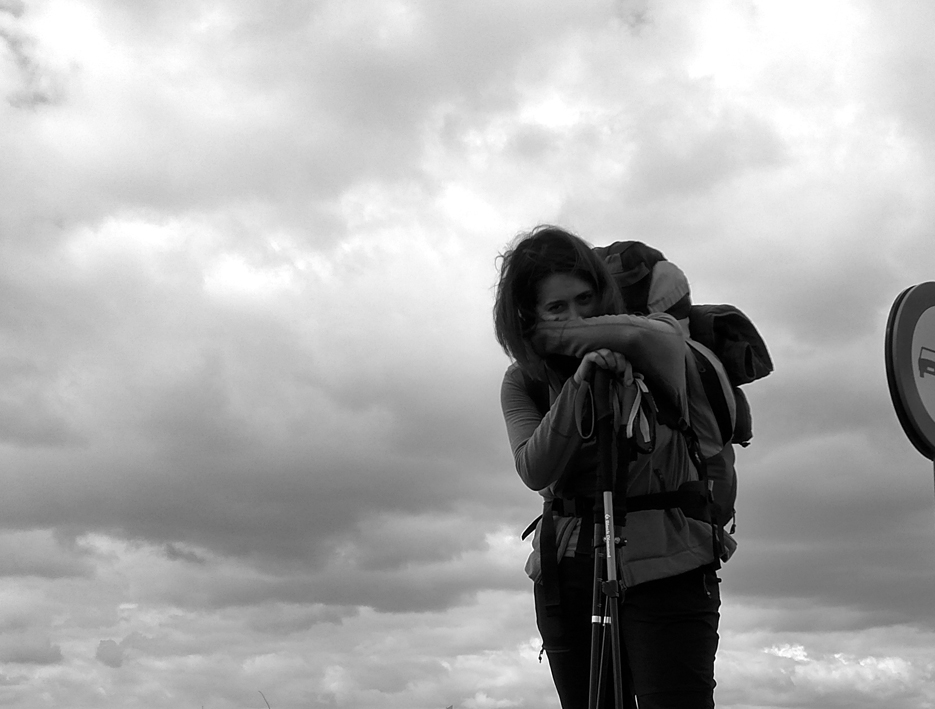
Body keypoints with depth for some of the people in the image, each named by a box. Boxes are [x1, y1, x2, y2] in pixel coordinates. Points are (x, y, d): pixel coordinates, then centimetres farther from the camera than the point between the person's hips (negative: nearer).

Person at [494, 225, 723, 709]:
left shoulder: (658, 341, -3)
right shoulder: (521, 383, 5)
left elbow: (644, 335, -29)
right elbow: (535, 472, -11)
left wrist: (554, 338, -14)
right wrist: (576, 385, -25)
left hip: (662, 571, -4)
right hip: (566, 577, 4)